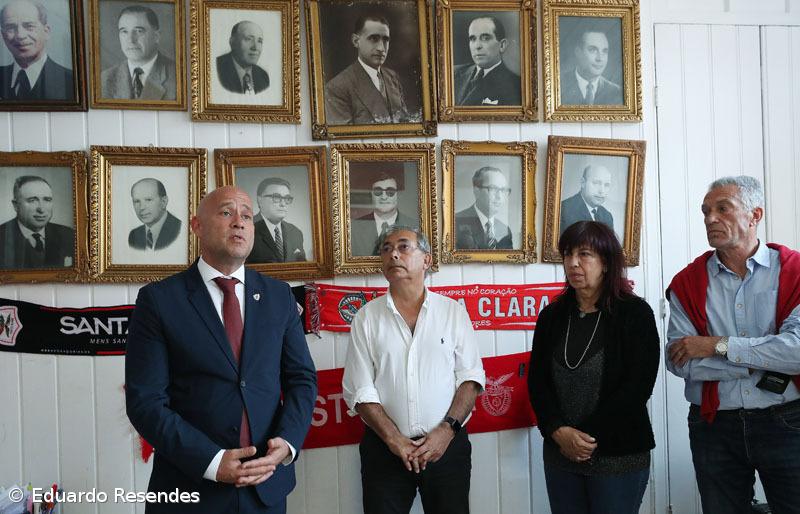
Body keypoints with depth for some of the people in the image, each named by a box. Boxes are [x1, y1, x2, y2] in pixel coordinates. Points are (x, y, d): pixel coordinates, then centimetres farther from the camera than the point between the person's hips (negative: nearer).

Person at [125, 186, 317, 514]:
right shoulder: (159, 299, -6)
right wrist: (211, 462, -17)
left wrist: (286, 443, -11)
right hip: (191, 487, -3)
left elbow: (302, 379, 6)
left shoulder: (278, 296, 5)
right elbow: (145, 400, -9)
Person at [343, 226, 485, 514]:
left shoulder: (453, 311, 2)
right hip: (385, 448, 0)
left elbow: (470, 377, -1)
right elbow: (359, 390, -3)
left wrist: (447, 430, -12)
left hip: (446, 444, 0)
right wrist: (394, 439, -11)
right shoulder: (366, 317, 1)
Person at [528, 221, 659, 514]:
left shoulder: (635, 313, -5)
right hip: (560, 454, 4)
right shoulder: (551, 316, 6)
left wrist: (589, 437, -14)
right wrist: (559, 432, -13)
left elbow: (638, 386, -11)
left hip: (619, 455, -3)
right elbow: (537, 382, 3)